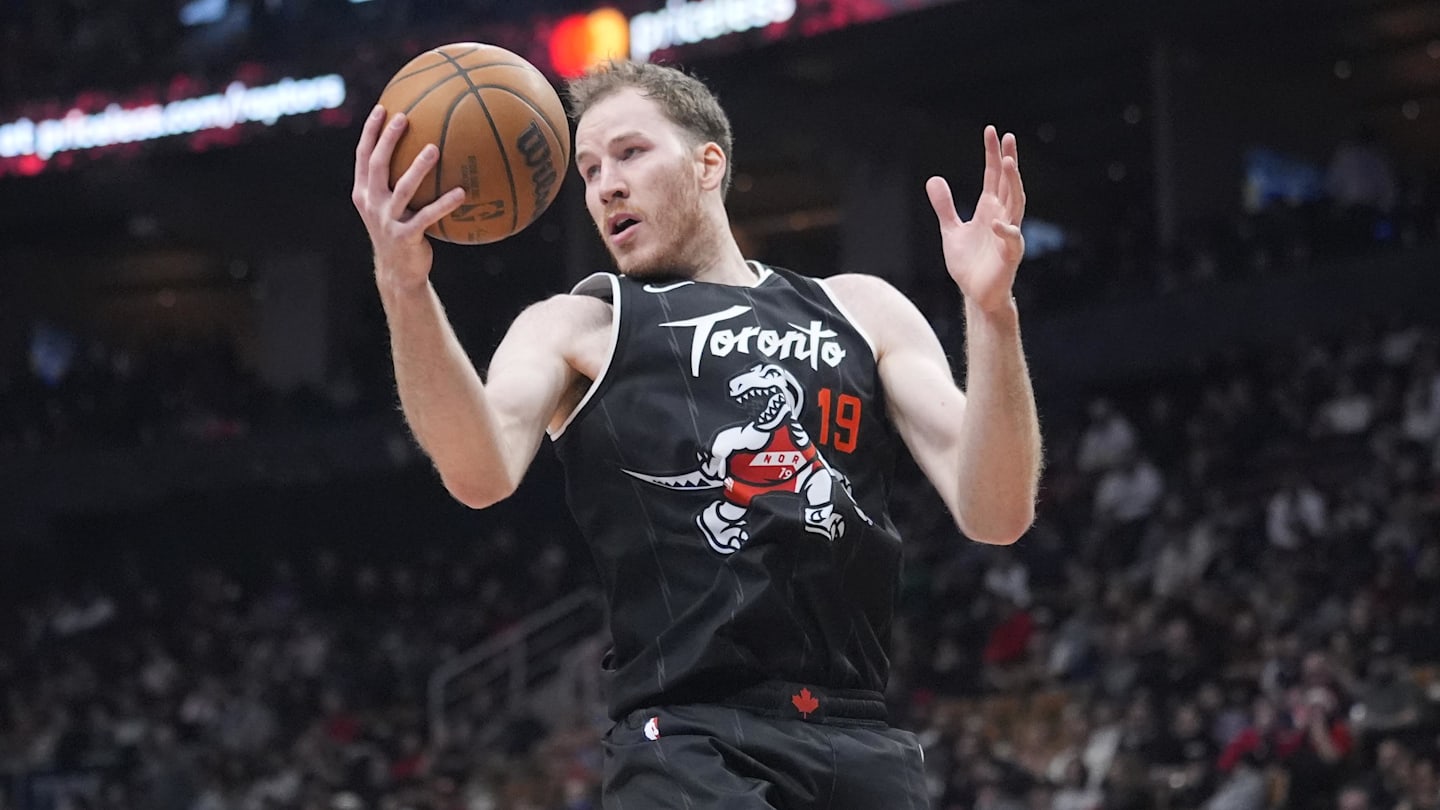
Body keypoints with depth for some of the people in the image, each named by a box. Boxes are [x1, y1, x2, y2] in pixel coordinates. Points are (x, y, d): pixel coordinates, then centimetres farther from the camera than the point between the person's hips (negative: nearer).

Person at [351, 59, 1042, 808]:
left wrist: (990, 310, -8)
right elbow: (481, 475, -12)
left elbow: (995, 515, 6)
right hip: (689, 740, -3)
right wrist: (403, 289, -27)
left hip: (861, 743, 4)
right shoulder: (575, 329, 10)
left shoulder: (861, 312, 17)